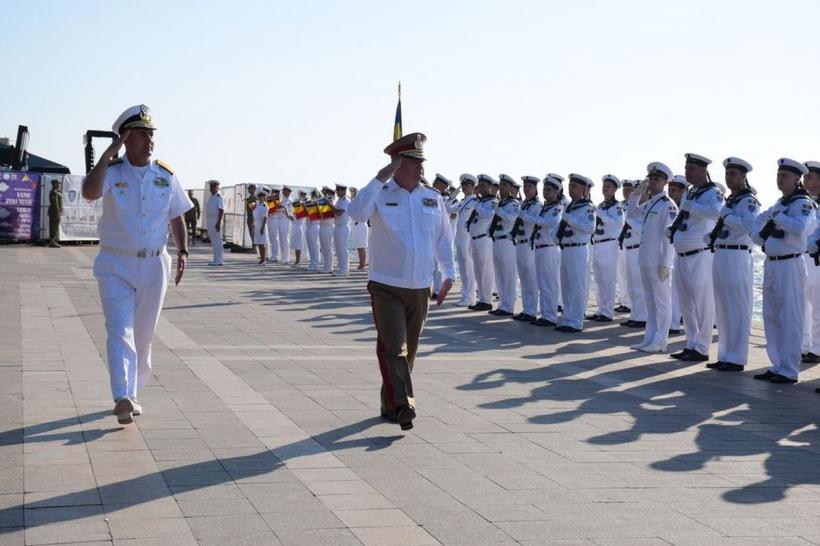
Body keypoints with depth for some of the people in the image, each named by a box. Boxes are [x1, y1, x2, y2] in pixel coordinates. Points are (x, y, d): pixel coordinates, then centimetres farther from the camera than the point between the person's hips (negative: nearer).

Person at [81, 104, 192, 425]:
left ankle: (132, 394, 25)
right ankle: (122, 398, -24)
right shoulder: (112, 172, -5)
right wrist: (109, 154, -23)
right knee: (120, 330, -15)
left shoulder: (166, 176, 5)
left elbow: (177, 218, 14)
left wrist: (183, 251, 2)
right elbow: (89, 193, -27)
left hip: (154, 265, 4)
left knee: (143, 335, 11)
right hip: (115, 265, -3)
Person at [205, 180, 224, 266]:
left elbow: (221, 210, -19)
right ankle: (217, 259, 17)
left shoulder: (219, 197, -12)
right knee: (213, 240, 12)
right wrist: (207, 222, 20)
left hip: (216, 221, -10)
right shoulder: (211, 197, 17)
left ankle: (218, 260, -6)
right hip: (210, 220, 10)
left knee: (217, 240, -8)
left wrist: (218, 223, -24)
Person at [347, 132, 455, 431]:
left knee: (408, 350, 11)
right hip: (387, 286, -4)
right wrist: (380, 179, -22)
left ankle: (390, 404, 23)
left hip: (420, 288, 4)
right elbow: (356, 212, -24)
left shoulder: (433, 199, 8)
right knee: (393, 347, -12)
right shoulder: (381, 194, -4)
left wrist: (448, 275, 11)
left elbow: (444, 239, 15)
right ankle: (402, 406, -14)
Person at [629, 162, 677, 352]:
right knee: (650, 301, 13)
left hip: (658, 263, -9)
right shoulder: (648, 204, 14)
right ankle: (650, 338, 19)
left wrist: (665, 263, -18)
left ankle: (660, 342, 1)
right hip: (645, 260, 9)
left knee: (661, 301, -2)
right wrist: (636, 193, 16)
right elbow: (632, 212, 32)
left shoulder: (668, 205, -10)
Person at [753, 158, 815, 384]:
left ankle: (789, 371, -3)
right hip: (771, 264, 8)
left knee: (789, 319, -6)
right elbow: (759, 222, 29)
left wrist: (777, 216, -16)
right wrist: (760, 237, 9)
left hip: (790, 265, -8)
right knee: (771, 317, 11)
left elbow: (799, 228, -27)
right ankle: (777, 366, 19)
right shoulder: (779, 204, 15)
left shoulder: (804, 203, -8)